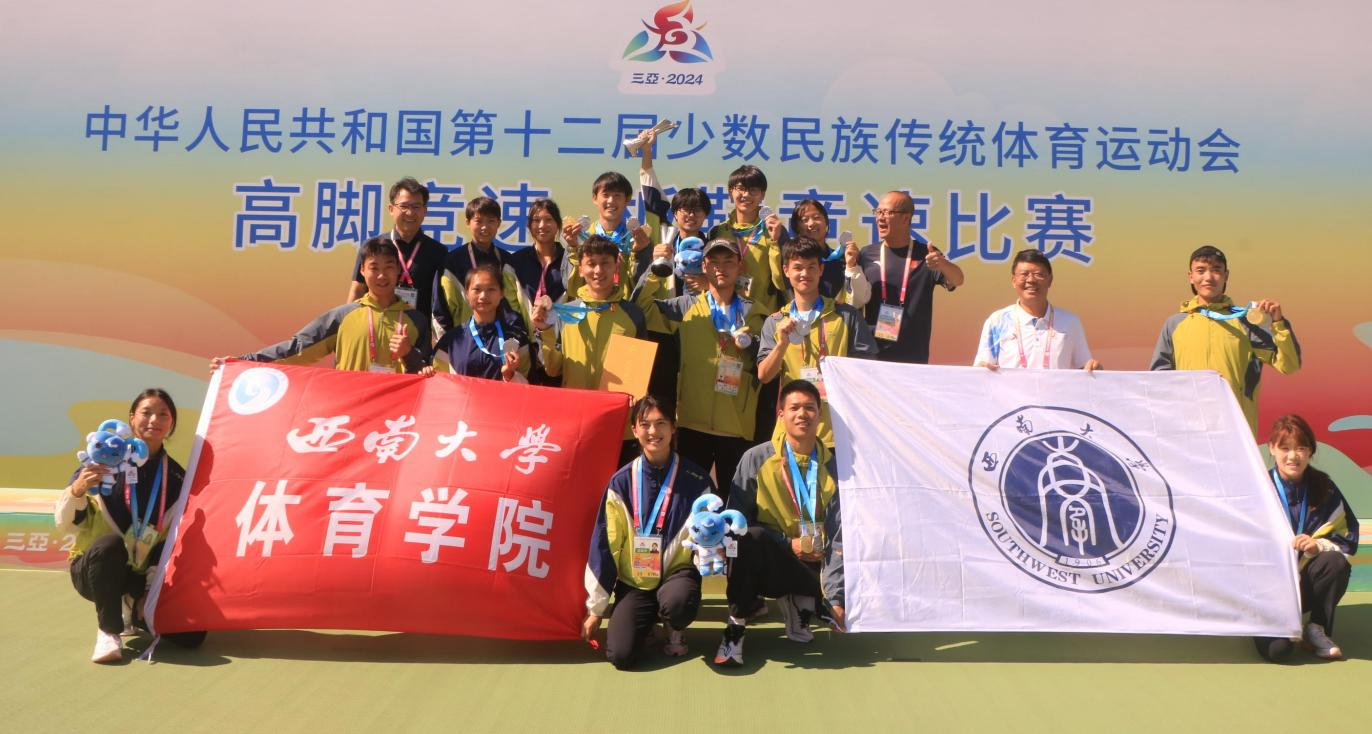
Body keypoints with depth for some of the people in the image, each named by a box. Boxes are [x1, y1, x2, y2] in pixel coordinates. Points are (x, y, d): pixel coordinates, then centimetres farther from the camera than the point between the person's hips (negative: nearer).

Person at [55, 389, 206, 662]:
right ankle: (108, 630, -18)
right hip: (94, 570, -2)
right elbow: (66, 524, -10)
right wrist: (77, 490, -30)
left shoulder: (176, 476, -1)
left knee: (191, 635, -15)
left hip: (142, 578, 3)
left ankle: (134, 610, 16)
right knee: (110, 544, -38)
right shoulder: (105, 461, -7)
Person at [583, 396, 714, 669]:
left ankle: (675, 628, 2)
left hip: (677, 571, -1)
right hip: (634, 580, 1)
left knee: (678, 602, -37)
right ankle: (646, 621, 16)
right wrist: (595, 609, 3)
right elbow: (604, 545, 0)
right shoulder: (621, 482, -4)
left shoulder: (696, 480, -5)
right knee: (621, 655, -19)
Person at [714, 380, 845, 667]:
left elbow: (838, 539, -7)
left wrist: (835, 599, -16)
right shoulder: (756, 459, -5)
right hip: (768, 561, -2)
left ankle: (798, 603, 8)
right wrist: (788, 543, -15)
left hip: (813, 567, 2)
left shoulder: (833, 467, -1)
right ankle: (735, 627, -18)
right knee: (751, 537, -36)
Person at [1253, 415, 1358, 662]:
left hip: (1307, 583, 3)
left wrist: (1318, 546, -20)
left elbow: (1347, 538, 0)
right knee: (1276, 648, -26)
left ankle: (1317, 629, -8)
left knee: (1337, 564, -30)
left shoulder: (1323, 488, 0)